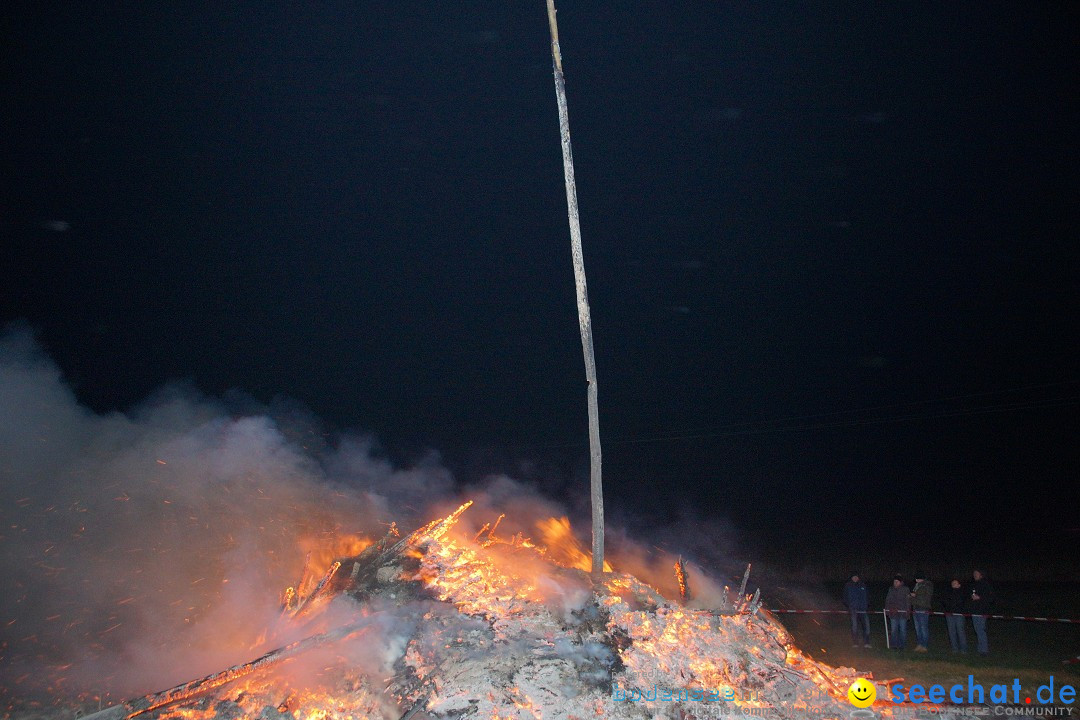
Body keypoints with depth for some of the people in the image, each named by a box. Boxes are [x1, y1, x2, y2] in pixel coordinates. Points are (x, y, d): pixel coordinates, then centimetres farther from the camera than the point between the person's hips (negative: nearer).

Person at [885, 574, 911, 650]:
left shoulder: (906, 589, 2)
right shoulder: (891, 589, 13)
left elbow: (908, 601, -1)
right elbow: (887, 600, 18)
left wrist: (908, 611, -8)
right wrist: (887, 610, 12)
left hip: (902, 613, -3)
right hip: (893, 613, 3)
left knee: (903, 629, 2)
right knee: (893, 629, 2)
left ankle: (902, 645, 9)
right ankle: (894, 645, 8)